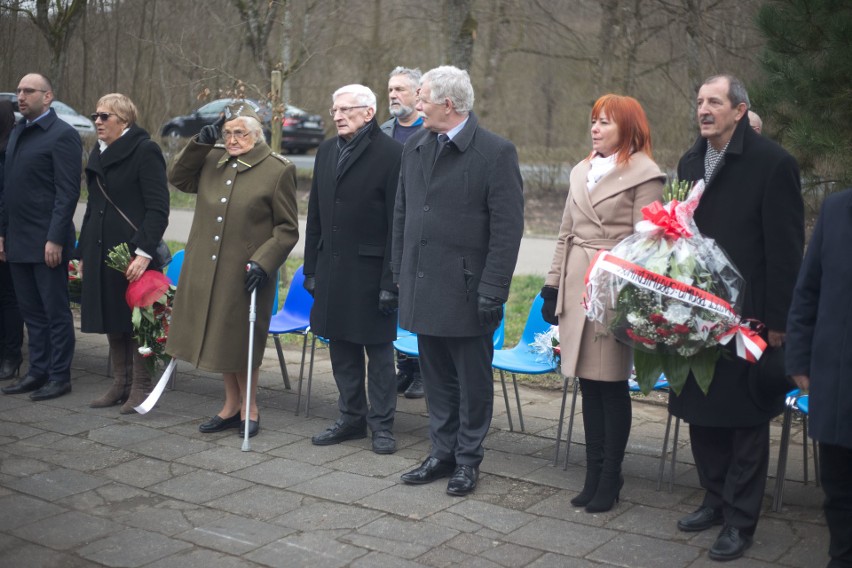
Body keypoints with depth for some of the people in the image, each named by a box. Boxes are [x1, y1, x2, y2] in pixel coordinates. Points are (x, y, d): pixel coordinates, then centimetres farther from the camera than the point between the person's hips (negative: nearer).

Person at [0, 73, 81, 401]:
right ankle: (37, 372, 23)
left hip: (47, 242, -8)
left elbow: (68, 192, -14)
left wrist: (55, 239, -19)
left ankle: (60, 377, 10)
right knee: (32, 312, 13)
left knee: (55, 312, 1)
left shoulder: (62, 135, -9)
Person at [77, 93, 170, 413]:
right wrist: (83, 252, 18)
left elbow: (158, 208, -13)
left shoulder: (145, 151, -8)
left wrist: (144, 252, -20)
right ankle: (120, 384, 20)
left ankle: (140, 388, 8)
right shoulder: (98, 154, 16)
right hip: (102, 252, 8)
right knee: (111, 321, 10)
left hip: (134, 254, -8)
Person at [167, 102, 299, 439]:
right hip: (207, 269, 5)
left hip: (245, 273, -5)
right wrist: (200, 143, 3)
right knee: (219, 338, 14)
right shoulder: (212, 161, 8)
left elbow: (287, 229, -7)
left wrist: (263, 262, -17)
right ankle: (232, 405, 30)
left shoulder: (278, 170, -8)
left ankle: (249, 408, 25)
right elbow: (177, 178, 13)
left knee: (240, 342, 6)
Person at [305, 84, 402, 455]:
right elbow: (315, 215, 15)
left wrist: (390, 281, -15)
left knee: (378, 348, 5)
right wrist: (311, 268, 12)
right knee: (341, 349, 13)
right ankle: (351, 418, 27)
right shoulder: (326, 151, 11)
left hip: (370, 270, -6)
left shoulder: (390, 153, -10)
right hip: (332, 268, 6)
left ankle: (381, 424, 16)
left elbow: (397, 223, -13)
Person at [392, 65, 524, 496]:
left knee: (473, 381, 7)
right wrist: (398, 273, 12)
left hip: (467, 291, -6)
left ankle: (468, 459, 20)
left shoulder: (496, 152, -10)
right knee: (436, 378, 15)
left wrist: (493, 291, -16)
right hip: (422, 288, 6)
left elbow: (508, 228, -12)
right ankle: (442, 453, 28)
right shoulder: (414, 147, 9)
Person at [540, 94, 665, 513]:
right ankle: (594, 474, 19)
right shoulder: (581, 171, 16)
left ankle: (610, 478, 12)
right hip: (577, 287, 6)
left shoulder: (644, 175, -4)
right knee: (588, 383, 10)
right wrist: (553, 286, 15)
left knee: (612, 384, 0)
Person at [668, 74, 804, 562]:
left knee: (746, 418, 4)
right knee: (701, 411, 14)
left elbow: (785, 249, -12)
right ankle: (716, 499, 31)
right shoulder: (690, 163, 9)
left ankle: (740, 521, 15)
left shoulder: (773, 163, -11)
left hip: (747, 316, -6)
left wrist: (778, 320, -13)